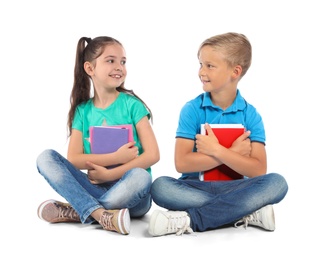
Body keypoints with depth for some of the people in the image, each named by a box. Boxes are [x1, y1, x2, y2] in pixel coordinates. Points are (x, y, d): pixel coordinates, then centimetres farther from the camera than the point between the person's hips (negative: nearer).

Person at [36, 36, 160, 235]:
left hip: (128, 193, -2)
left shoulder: (131, 104, -2)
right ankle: (102, 214, -32)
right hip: (96, 188, 3)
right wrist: (117, 157, -17)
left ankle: (76, 211, -19)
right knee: (46, 158, -16)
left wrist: (110, 174, -16)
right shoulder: (82, 111, 5)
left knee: (140, 176, -36)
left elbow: (152, 155, -10)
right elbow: (74, 159, -6)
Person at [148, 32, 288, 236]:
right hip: (195, 187, -1)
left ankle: (190, 220, -27)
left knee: (276, 183, -26)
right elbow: (182, 163, -13)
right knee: (160, 186, -29)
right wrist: (234, 152, -15)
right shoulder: (192, 109, -2)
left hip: (234, 188, 1)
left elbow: (258, 170, -9)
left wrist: (217, 150, -20)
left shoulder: (250, 114, 0)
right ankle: (245, 212, -25)